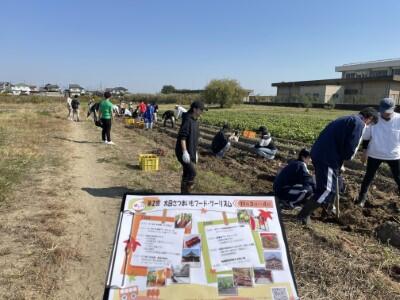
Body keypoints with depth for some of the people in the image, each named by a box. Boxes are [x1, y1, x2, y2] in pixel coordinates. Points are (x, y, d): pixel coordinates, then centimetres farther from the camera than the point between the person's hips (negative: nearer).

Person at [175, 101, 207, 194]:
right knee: (192, 173, -13)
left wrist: (195, 152, 22)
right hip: (184, 153, -9)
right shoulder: (187, 120, -16)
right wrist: (185, 152, -29)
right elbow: (182, 137, -24)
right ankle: (186, 191, -2)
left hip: (191, 152, 9)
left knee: (187, 173, 13)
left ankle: (184, 192, 24)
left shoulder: (195, 121, 13)